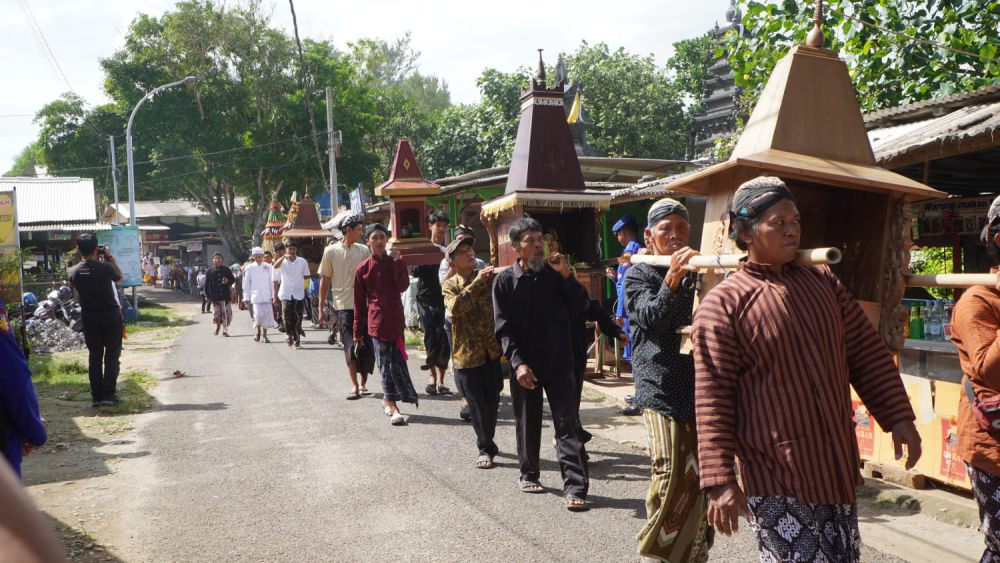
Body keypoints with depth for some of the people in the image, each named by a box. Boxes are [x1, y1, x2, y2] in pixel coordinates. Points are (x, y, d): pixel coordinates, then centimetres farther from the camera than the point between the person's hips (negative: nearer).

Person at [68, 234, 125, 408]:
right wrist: (110, 258, 7)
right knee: (112, 356, 4)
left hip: (89, 318, 3)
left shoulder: (74, 271, -6)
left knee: (94, 356, 10)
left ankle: (96, 396, 10)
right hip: (110, 316, -3)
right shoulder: (105, 267, -18)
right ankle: (108, 395, -1)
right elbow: (119, 278, 4)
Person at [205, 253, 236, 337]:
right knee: (216, 315, -1)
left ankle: (225, 330, 13)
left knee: (227, 315, -1)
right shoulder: (209, 271, 3)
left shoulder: (226, 269, 5)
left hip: (226, 296, 1)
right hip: (215, 297, -1)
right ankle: (218, 326, 30)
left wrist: (228, 281, -13)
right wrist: (208, 296, 0)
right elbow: (206, 285, 6)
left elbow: (233, 279, 10)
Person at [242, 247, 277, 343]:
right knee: (258, 314, -13)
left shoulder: (268, 267, 5)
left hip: (267, 296, 1)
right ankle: (258, 332, 11)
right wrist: (246, 297, 4)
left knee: (267, 315, -1)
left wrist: (273, 295, 2)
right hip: (255, 296, -1)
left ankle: (264, 334, 13)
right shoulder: (249, 268, 5)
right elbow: (246, 284, 8)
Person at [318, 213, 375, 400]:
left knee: (366, 345, 4)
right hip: (343, 305, -2)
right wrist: (321, 308, 2)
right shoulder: (331, 251, 1)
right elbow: (325, 280, 4)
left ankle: (363, 383, 18)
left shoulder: (364, 250, 6)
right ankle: (354, 385, 4)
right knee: (350, 346, -4)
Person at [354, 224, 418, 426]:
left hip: (395, 319, 2)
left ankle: (387, 400, 25)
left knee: (396, 361, 6)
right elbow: (359, 303, 4)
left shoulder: (395, 261, 6)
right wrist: (357, 333, 5)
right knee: (387, 364, -3)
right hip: (376, 321, -2)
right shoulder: (363, 269, 1)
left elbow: (403, 286, -9)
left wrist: (397, 262, -12)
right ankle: (393, 408, 0)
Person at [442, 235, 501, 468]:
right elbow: (456, 307, -18)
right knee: (477, 403, 3)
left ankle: (487, 443, 31)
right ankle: (486, 447, 18)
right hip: (466, 353, -2)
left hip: (492, 350, 2)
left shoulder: (488, 278, 6)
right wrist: (477, 283, -23)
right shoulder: (449, 286, 2)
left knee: (492, 401, 9)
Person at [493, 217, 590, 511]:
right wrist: (517, 363, -16)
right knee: (527, 423, 13)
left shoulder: (554, 274, 3)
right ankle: (529, 474, 32)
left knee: (567, 424, -3)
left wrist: (566, 275, -13)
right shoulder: (505, 281, -2)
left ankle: (575, 486, -2)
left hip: (559, 362, 1)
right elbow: (503, 328, -5)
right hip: (524, 365, 0)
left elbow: (581, 306, -2)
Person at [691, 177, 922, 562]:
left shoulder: (822, 281, 8)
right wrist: (720, 481, -16)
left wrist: (898, 417, 7)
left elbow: (867, 353, 13)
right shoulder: (723, 304, -11)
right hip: (775, 482, -6)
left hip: (838, 469, 7)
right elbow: (712, 400, -13)